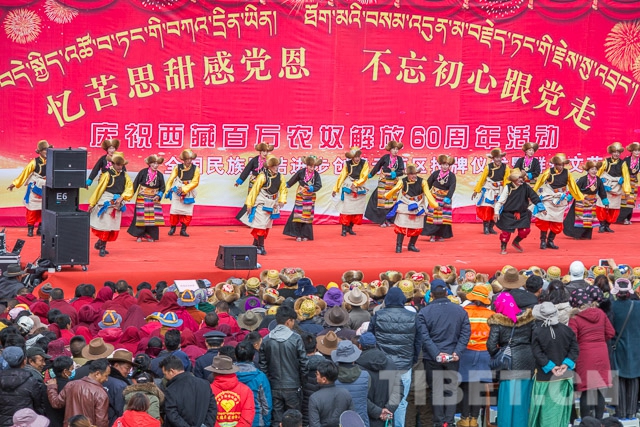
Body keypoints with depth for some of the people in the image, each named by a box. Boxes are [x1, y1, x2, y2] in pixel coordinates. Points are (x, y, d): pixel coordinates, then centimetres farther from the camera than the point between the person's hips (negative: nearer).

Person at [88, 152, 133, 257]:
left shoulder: (125, 176, 5)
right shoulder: (107, 175, -9)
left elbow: (129, 189, 3)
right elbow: (99, 189, -7)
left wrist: (121, 198, -15)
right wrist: (91, 204, -5)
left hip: (117, 204, 5)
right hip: (106, 202, -5)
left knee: (114, 227, 8)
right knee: (105, 225, -4)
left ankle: (100, 244, 23)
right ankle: (102, 247, 8)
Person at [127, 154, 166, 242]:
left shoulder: (160, 175, -1)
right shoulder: (143, 172, -9)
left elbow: (162, 188, 4)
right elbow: (135, 184, -4)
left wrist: (158, 196, -12)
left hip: (154, 199, 2)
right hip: (142, 198, -2)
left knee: (153, 217, 0)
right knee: (140, 216, 1)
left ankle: (150, 235, 13)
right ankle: (139, 235, 12)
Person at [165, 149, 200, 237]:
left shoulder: (195, 169, -2)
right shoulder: (177, 168, 0)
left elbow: (195, 182, -8)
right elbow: (170, 180, 3)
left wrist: (184, 189, -16)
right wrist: (167, 191, -5)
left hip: (189, 193, 0)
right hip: (176, 192, 0)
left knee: (188, 212, -3)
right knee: (174, 210, -2)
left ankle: (183, 230, 7)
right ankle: (172, 228, 14)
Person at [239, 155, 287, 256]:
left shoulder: (280, 177, -1)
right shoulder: (263, 176, -16)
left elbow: (283, 190, 11)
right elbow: (254, 190, -12)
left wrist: (282, 201, -7)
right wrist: (249, 205, -11)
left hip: (272, 205, 6)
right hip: (261, 204, -6)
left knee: (267, 226, 11)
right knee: (261, 225, -8)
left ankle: (255, 244, 25)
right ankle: (261, 247, 1)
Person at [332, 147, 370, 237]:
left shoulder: (364, 163, -5)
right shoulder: (347, 164, -3)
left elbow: (364, 177, -8)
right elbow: (341, 177, 1)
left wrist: (356, 184, -19)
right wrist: (335, 189, 1)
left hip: (360, 190, 1)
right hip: (348, 189, -1)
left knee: (357, 210, 4)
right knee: (346, 209, -6)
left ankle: (350, 228, 16)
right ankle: (344, 229, -2)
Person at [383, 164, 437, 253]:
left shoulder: (422, 182, -8)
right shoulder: (403, 182, -11)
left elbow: (428, 194, -9)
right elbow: (394, 189, -18)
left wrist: (434, 204, -17)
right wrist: (388, 195, -34)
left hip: (418, 208, 2)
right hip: (405, 207, -2)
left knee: (417, 228, 9)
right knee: (401, 226, -4)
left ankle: (411, 245, 26)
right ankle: (398, 246, 5)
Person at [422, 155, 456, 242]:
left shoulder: (452, 176, -8)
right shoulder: (435, 173, -5)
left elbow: (452, 187, -19)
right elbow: (428, 184, 0)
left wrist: (448, 198, -32)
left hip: (445, 198, 0)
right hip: (434, 197, 0)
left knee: (443, 217, 4)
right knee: (433, 216, -3)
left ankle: (440, 235, 16)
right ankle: (433, 235, 3)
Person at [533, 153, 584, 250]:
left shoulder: (567, 173, -1)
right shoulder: (548, 172, -10)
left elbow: (573, 186, 7)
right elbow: (539, 183, -7)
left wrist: (581, 197, 11)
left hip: (560, 201, 3)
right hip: (548, 199, -3)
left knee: (557, 222, 5)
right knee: (544, 220, -7)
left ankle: (550, 241, 16)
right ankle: (543, 241, 4)